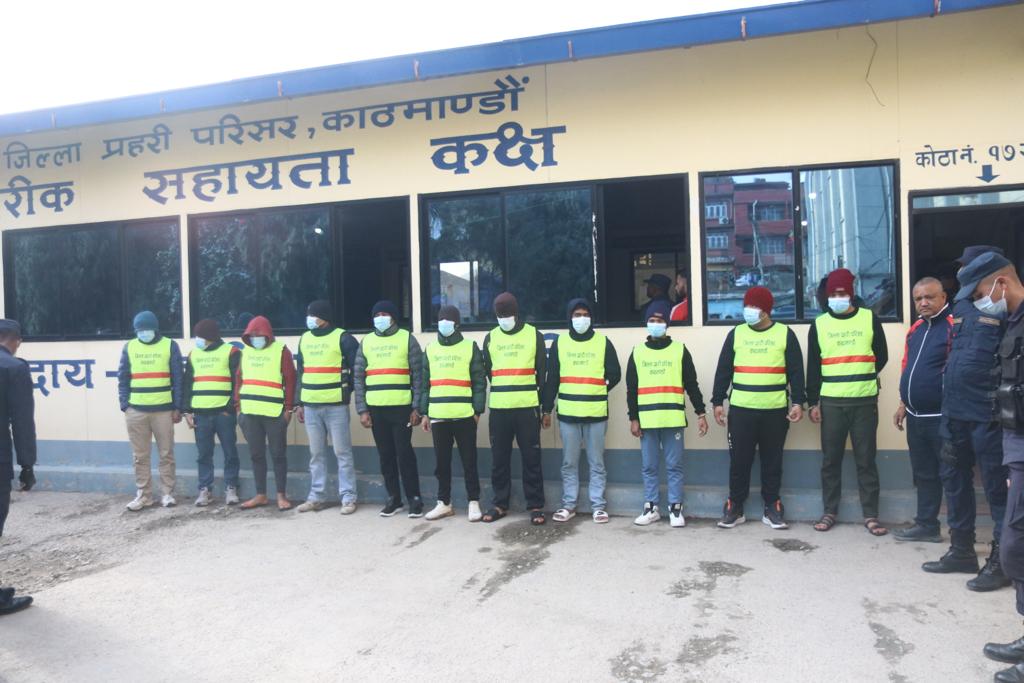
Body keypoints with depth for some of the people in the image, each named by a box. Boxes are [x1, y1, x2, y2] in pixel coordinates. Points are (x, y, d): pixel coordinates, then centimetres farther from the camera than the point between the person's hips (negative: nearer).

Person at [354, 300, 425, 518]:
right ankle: (394, 498, 19)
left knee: (404, 453, -3)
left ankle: (415, 498, 7)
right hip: (376, 408, 3)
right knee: (386, 455, 9)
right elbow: (359, 378, 10)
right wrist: (362, 410, 2)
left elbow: (418, 375, -2)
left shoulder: (407, 339, 2)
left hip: (402, 408, -3)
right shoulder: (366, 342, 11)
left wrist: (417, 408, -8)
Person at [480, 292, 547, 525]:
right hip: (498, 408, 3)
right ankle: (500, 504, 20)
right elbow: (486, 372, 16)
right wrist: (500, 393, 12)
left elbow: (542, 372, 5)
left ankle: (536, 506, 10)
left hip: (527, 408, -2)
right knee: (499, 459, 9)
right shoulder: (490, 338, 10)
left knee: (531, 459, 2)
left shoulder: (534, 335, 3)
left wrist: (543, 404, 6)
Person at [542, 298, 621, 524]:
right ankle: (568, 505, 17)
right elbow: (551, 379, 7)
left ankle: (598, 505, 13)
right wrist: (547, 409, 5)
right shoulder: (559, 343, 7)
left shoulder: (603, 342, 4)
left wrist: (597, 394, 8)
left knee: (596, 463, 5)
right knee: (569, 463, 7)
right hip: (567, 413, 1)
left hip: (596, 413, -1)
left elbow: (615, 375, 8)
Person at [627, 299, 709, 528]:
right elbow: (631, 389, 9)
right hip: (647, 420, 2)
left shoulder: (680, 350, 6)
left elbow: (692, 385, 7)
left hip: (673, 419, -1)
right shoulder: (637, 352, 10)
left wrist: (700, 413, 2)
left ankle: (675, 509, 13)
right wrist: (633, 418, 4)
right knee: (649, 467, 7)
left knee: (674, 466, 3)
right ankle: (651, 508, 17)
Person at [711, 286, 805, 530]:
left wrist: (798, 402, -5)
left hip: (775, 410, -1)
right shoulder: (736, 334, 7)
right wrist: (718, 401, 3)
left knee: (772, 460, 8)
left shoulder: (785, 334, 4)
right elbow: (723, 370, 8)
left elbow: (796, 372, 3)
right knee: (739, 460, 4)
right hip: (741, 409, 1)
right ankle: (735, 506, 14)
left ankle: (772, 507, 19)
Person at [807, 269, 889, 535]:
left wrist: (862, 379, 7)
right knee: (830, 460, 6)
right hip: (831, 403, 1)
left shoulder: (869, 319, 3)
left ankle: (871, 515, 12)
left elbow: (881, 357, 10)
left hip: (865, 402, -1)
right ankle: (830, 512, 16)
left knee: (866, 460, 4)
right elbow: (813, 367, 5)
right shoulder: (819, 324, 6)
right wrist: (813, 402, 2)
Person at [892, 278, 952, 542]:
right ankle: (926, 525, 26)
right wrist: (903, 404, 18)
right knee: (924, 474, 15)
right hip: (916, 416, 8)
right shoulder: (915, 329, 13)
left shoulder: (954, 326, -13)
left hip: (942, 417, -8)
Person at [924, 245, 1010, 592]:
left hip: (987, 413, -8)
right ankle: (961, 551, 29)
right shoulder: (961, 305, 13)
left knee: (996, 486, 2)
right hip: (955, 410, 8)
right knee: (954, 479, 15)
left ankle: (1001, 562, 14)